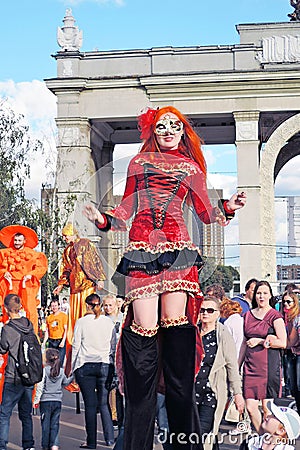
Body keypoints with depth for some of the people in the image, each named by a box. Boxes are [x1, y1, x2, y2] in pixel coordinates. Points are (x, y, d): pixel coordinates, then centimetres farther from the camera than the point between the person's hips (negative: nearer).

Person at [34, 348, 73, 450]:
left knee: (46, 424, 4)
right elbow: (66, 382, 21)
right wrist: (72, 376, 38)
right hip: (58, 401, 3)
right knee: (55, 424, 6)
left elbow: (40, 386, -12)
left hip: (46, 400, -3)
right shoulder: (61, 371, 5)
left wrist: (37, 399, -10)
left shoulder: (44, 370, -8)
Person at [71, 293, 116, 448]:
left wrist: (72, 367, 4)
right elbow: (113, 347, 8)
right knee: (104, 403, 10)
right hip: (105, 366, 3)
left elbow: (75, 346, -3)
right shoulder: (109, 322, 4)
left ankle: (91, 441, 4)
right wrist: (111, 364, 17)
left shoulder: (81, 322, -5)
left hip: (85, 366, -2)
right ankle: (109, 438, 9)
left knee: (90, 404, 0)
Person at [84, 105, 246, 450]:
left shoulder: (191, 167, 21)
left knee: (176, 321, -11)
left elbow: (205, 212, 19)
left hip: (177, 247, 0)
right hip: (141, 247, 0)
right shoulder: (138, 162, 21)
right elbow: (126, 209, 19)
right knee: (145, 326, -10)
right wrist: (103, 220, 1)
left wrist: (228, 208, 0)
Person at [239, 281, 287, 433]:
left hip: (269, 365, -5)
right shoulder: (248, 315, 14)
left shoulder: (275, 316, -2)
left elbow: (282, 343, -9)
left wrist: (260, 341, -9)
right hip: (251, 365, 5)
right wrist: (237, 365, 19)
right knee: (250, 407, 1)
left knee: (267, 406, -2)